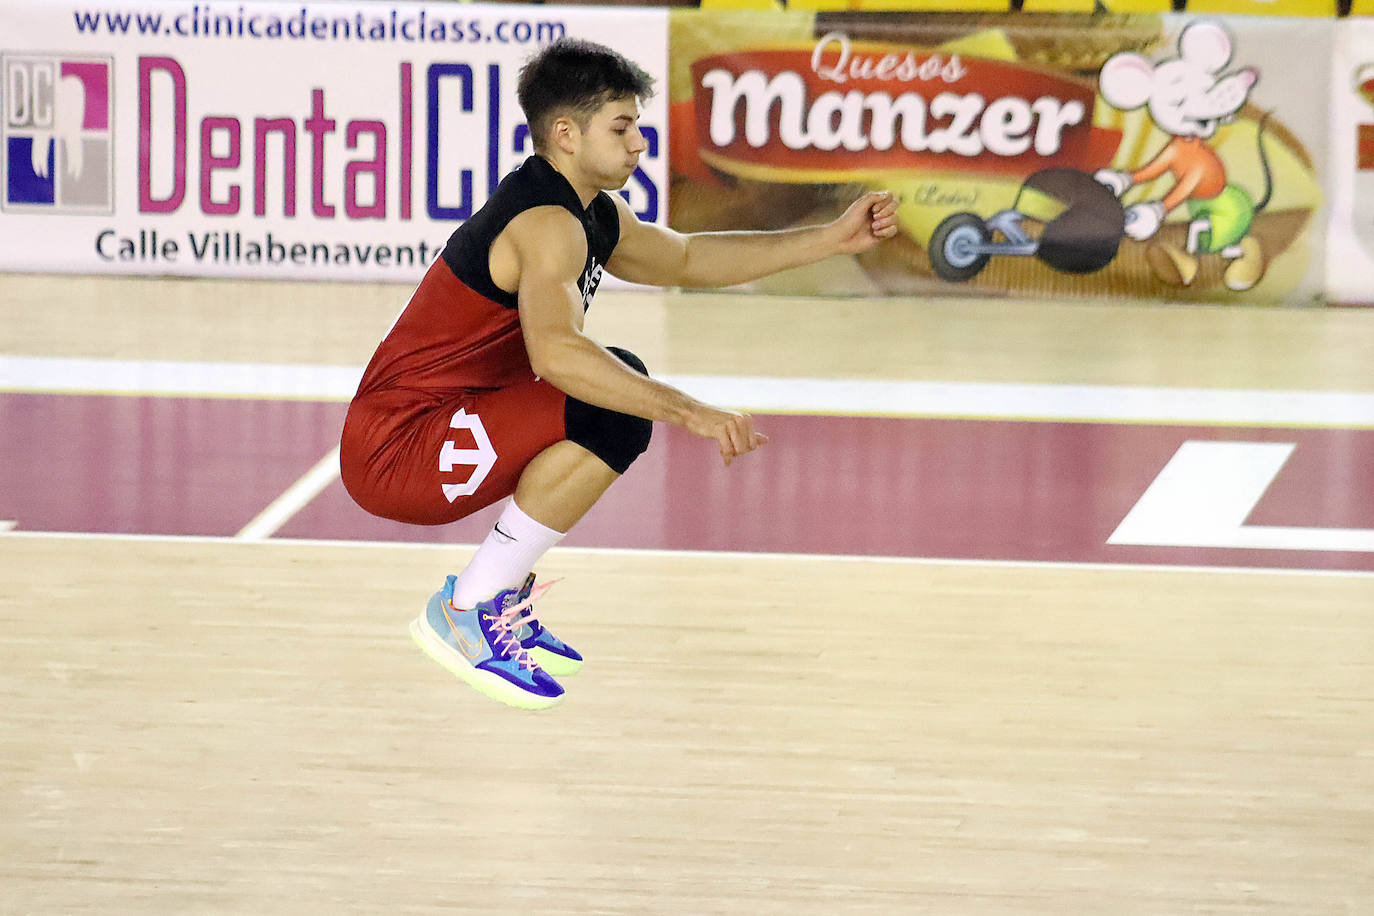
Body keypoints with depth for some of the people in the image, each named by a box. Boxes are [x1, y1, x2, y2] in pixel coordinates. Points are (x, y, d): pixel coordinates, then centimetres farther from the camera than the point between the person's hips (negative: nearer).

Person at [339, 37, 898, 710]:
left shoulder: (595, 215, 13)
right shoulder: (547, 224, -20)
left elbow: (685, 258, 28)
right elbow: (554, 351, -38)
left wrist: (833, 239, 21)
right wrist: (686, 411, -42)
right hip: (393, 453, -10)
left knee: (617, 381, 22)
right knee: (614, 416, -24)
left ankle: (504, 602, 17)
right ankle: (466, 610, -14)